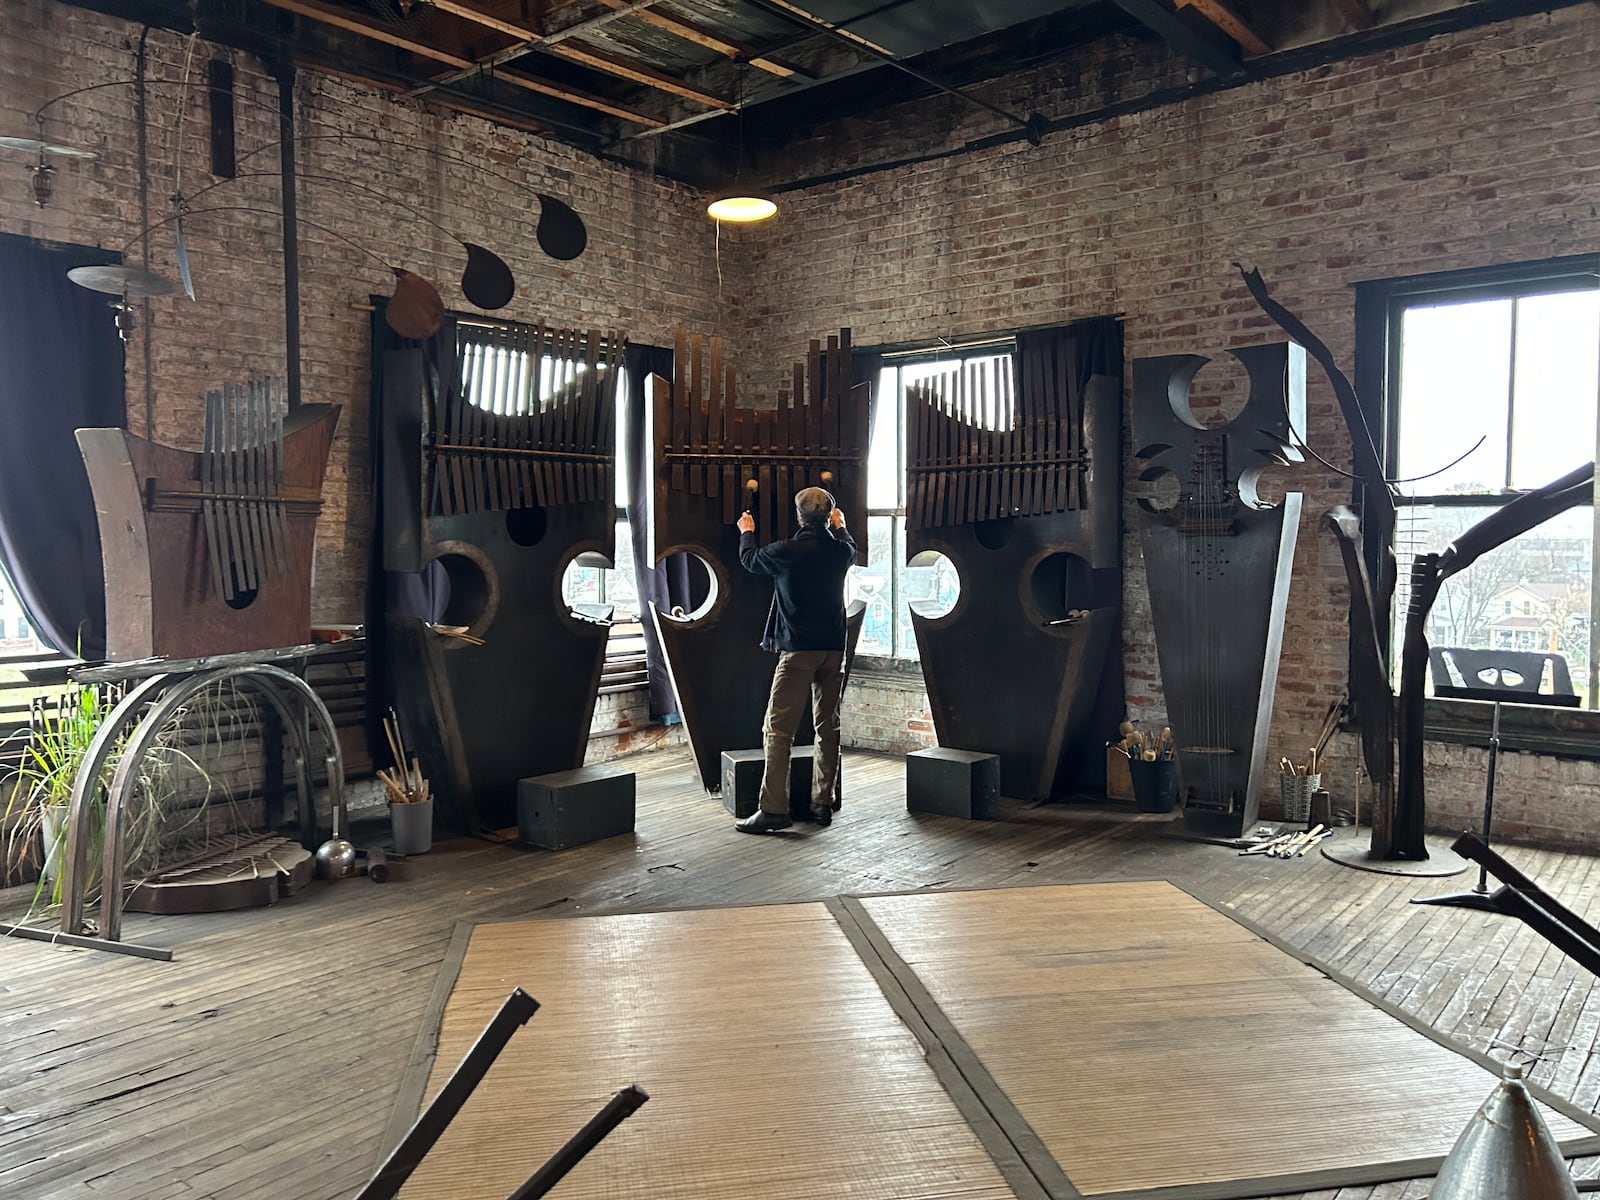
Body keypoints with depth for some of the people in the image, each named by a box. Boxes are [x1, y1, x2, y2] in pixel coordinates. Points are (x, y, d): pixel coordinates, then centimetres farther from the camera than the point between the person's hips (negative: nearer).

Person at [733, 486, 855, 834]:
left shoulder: (787, 551, -9)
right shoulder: (840, 550, 2)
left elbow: (749, 559, 11)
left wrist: (746, 532, 32)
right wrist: (840, 526, 49)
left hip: (798, 649, -5)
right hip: (834, 648, 5)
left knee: (778, 729, -4)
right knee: (828, 727, 10)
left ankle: (774, 809, -8)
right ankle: (823, 804, 14)